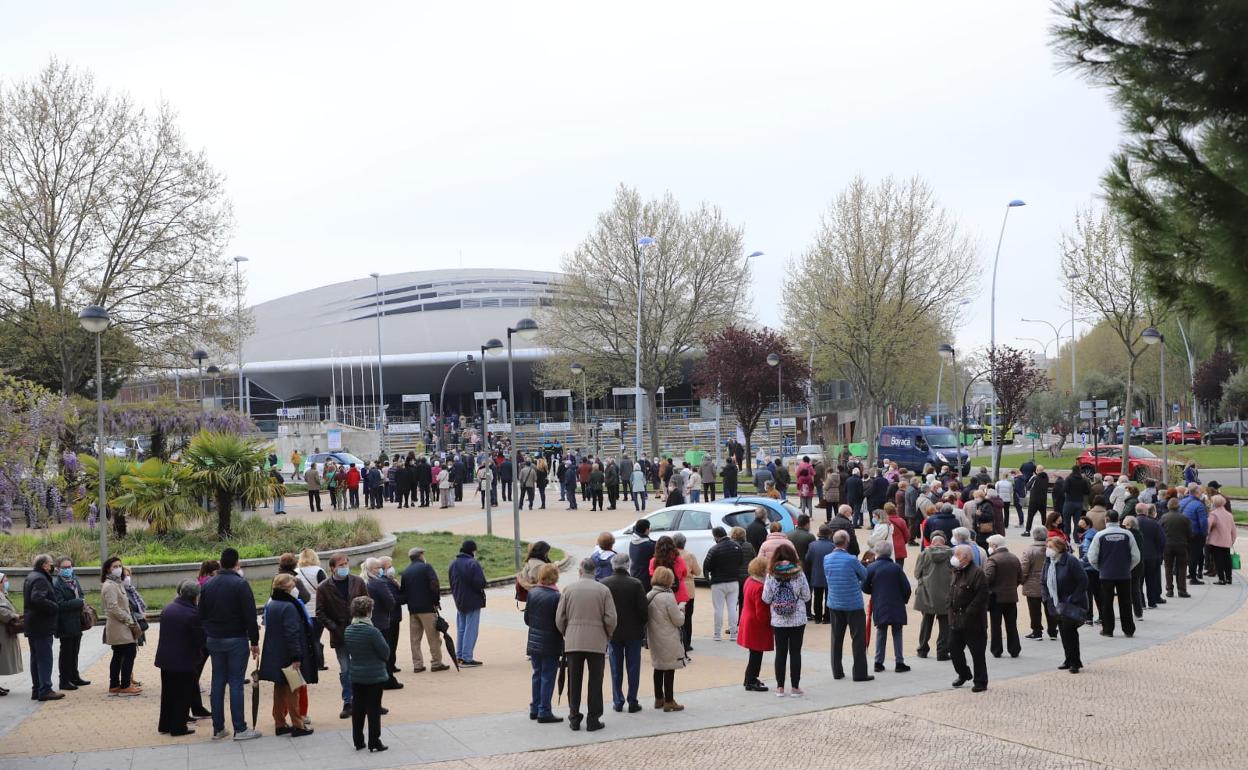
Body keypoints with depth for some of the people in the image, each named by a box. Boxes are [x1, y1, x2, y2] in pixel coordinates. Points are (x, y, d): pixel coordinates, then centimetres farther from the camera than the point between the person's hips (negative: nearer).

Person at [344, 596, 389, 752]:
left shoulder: (347, 631, -3)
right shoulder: (372, 632, -22)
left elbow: (346, 653, 8)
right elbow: (386, 652, -14)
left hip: (356, 677, 5)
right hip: (375, 677, -5)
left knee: (357, 708, 14)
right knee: (373, 708, 3)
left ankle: (358, 741, 20)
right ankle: (374, 743, 6)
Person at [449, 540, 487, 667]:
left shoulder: (453, 564, 7)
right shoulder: (473, 563, -18)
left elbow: (451, 583, 12)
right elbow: (480, 583, -22)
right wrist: (481, 589, -2)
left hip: (459, 602, 7)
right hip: (473, 601, -7)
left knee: (461, 629, 15)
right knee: (470, 630, -3)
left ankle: (460, 656, 19)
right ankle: (467, 658, -4)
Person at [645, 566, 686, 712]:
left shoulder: (648, 596, 1)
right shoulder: (668, 597, -21)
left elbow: (646, 617, 9)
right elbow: (678, 620, -17)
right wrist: (681, 611, 5)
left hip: (653, 639, 7)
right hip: (668, 641, -7)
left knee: (658, 668, 18)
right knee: (669, 670, 2)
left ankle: (659, 699, 28)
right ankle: (669, 701, 7)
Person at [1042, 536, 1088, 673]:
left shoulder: (1070, 561, -18)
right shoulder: (1048, 562, 5)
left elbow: (1083, 581, -18)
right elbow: (1043, 581, 15)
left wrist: (1072, 600, -19)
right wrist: (1047, 598, 2)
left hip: (1071, 605, -7)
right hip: (1057, 605, 7)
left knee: (1069, 630, -10)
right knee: (1063, 631, 11)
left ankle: (1074, 662, 1)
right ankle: (1069, 659, 23)